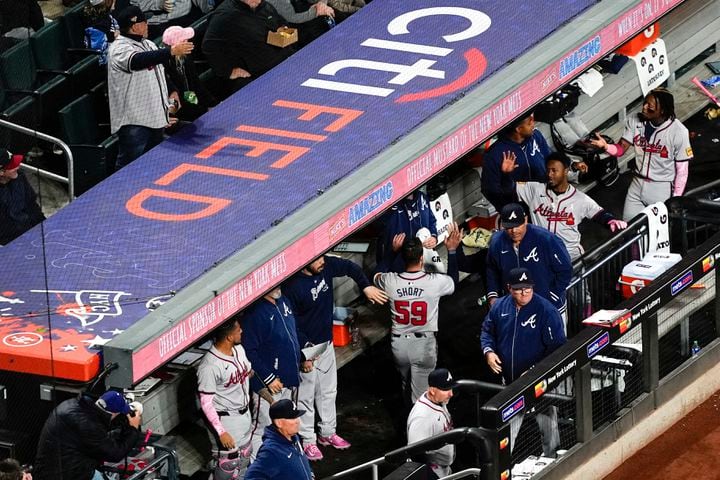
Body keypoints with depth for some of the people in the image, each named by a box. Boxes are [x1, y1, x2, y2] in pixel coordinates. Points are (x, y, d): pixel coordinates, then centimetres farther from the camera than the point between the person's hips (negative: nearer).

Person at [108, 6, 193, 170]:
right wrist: (171, 51, -42)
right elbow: (138, 61, -35)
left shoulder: (148, 45, 16)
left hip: (156, 117, 9)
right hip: (133, 121, -9)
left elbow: (159, 71, 29)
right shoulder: (119, 48, -14)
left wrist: (172, 92, 10)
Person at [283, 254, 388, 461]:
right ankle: (308, 440, 18)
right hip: (307, 347, -7)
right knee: (306, 395, 6)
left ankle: (328, 433, 35)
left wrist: (366, 286, -4)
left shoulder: (326, 266, -10)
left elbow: (349, 267, 9)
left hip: (326, 343, 7)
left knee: (328, 391, 20)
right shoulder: (292, 286, -27)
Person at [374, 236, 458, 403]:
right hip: (424, 344, -3)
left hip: (399, 344, 3)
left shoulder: (391, 282, -15)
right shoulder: (435, 282, -19)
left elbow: (378, 275, 12)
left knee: (406, 385, 27)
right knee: (420, 393, 5)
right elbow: (454, 280, 6)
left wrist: (392, 250, 9)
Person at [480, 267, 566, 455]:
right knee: (508, 426, 15)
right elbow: (487, 331, 15)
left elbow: (557, 347, -17)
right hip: (510, 381, 4)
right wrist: (488, 351, -6)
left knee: (547, 424, 11)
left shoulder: (547, 311, -18)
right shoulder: (500, 307, -2)